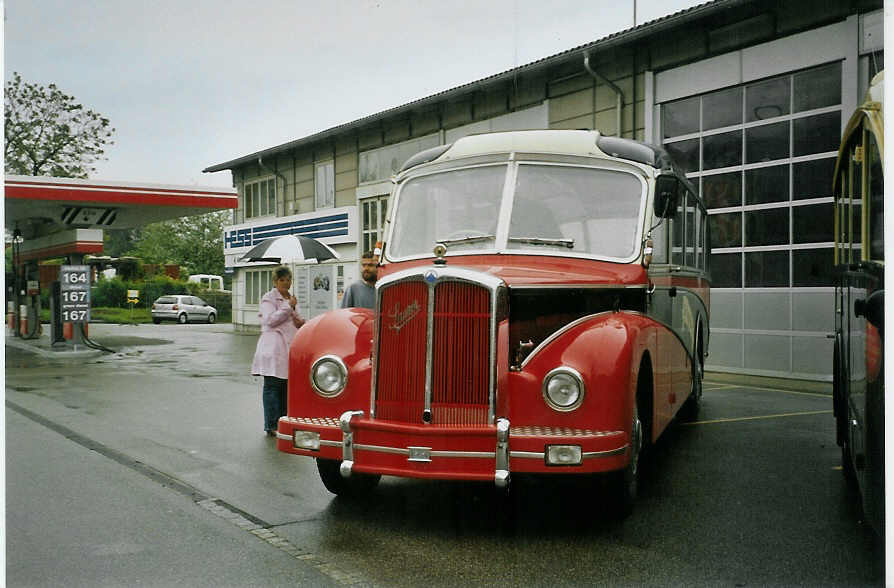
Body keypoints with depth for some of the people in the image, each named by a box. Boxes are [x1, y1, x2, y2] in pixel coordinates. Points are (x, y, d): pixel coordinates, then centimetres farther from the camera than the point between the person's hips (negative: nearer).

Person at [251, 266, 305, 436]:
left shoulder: (290, 298, 21)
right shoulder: (269, 298, -3)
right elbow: (270, 320, -15)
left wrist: (300, 322, 8)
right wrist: (288, 307, -14)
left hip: (289, 349, 8)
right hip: (273, 349, -8)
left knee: (286, 386, 8)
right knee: (272, 386, -6)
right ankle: (271, 426, -5)